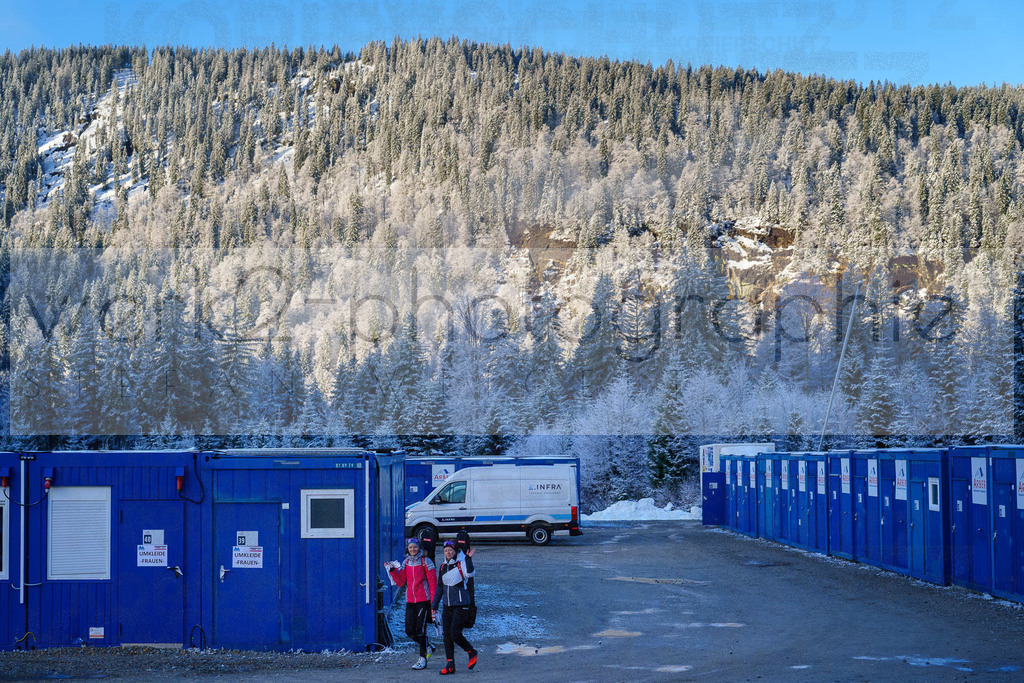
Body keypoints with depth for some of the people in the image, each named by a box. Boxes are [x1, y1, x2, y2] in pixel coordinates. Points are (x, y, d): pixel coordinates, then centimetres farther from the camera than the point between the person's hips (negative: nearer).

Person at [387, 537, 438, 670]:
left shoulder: (425, 562, -5)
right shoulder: (405, 562, 10)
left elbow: (433, 582, -6)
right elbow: (401, 582, 8)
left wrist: (433, 601, -11)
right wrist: (393, 570, -7)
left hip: (424, 600, -5)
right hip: (410, 601, 5)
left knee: (420, 630, -9)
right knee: (409, 630, 3)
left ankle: (423, 659, -1)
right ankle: (428, 648, 27)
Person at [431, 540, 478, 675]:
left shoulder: (461, 563, -9)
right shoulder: (442, 566, 10)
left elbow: (469, 572, -31)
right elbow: (440, 587, 18)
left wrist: (468, 558, -43)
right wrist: (434, 605, 18)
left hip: (461, 605, -6)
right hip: (447, 605, 6)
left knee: (455, 634, -11)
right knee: (447, 635, 3)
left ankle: (471, 653, 14)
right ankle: (450, 665, 10)